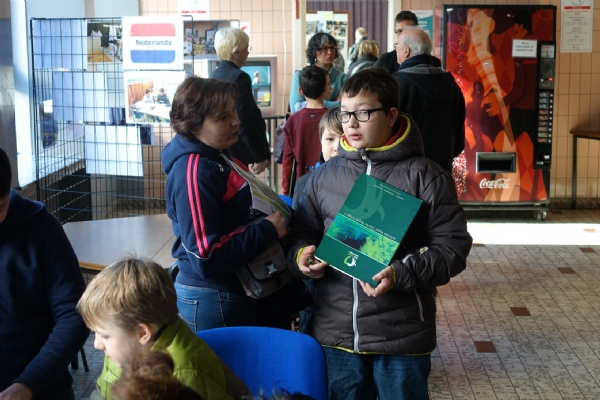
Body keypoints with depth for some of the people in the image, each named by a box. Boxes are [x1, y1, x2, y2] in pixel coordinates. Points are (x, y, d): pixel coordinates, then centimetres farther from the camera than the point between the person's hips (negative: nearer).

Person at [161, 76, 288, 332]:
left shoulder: (214, 158, 8)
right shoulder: (194, 172, -23)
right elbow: (207, 258, -28)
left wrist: (265, 218, 4)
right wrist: (268, 231, -22)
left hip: (231, 292, 10)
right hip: (212, 301, -10)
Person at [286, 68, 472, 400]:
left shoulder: (424, 176, -7)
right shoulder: (324, 176, 6)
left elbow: (453, 246, -9)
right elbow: (303, 233, 15)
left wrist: (401, 274, -23)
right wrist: (301, 254, -8)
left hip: (402, 337, -3)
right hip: (335, 333, 4)